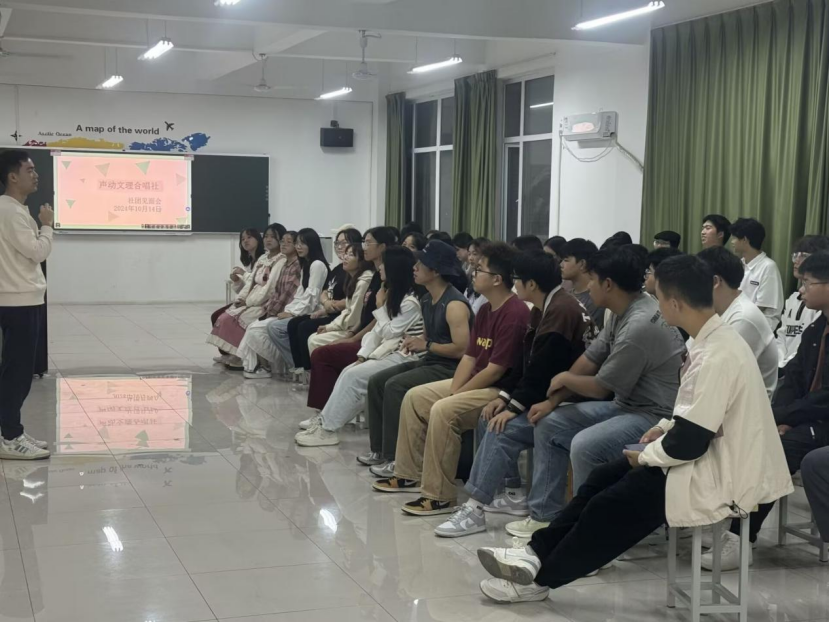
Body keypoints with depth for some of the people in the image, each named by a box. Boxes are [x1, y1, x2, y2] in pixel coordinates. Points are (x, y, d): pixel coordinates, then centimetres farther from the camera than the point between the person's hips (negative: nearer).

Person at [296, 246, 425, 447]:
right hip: (387, 351, 9)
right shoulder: (393, 295, 14)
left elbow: (389, 333, -15)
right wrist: (362, 356, 2)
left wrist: (380, 307, -6)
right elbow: (378, 330, 12)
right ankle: (325, 420, -11)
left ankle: (328, 428, -16)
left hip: (403, 357, -9)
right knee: (348, 372, -7)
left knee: (354, 376, -19)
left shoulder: (411, 302, -16)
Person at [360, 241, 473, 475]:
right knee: (377, 381, 1)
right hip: (430, 362, 10)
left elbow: (461, 349, -26)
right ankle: (379, 449, 6)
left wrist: (426, 346, -17)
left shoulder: (454, 305, -21)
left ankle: (396, 458, -19)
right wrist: (416, 342, 1)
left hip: (451, 368, -10)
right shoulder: (427, 300, 10)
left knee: (395, 386, -25)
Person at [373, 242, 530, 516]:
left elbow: (495, 370, -23)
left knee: (443, 410, -30)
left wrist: (456, 395, -14)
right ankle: (410, 474, 15)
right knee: (414, 397, 8)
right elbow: (470, 357, 11)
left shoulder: (515, 314, -22)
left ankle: (440, 496, -23)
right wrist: (453, 390, -5)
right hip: (477, 382, 11)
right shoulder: (485, 311, 10)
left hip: (502, 390, -11)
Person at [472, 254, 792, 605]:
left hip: (719, 477, -10)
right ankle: (539, 553, 7)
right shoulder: (717, 338, 5)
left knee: (612, 504, -6)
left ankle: (541, 578, 9)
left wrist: (646, 456, -9)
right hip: (713, 456, 10)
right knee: (606, 478, 7)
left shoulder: (716, 357, -27)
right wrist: (666, 427, 7)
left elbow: (690, 442, -25)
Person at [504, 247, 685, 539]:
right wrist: (552, 401, 8)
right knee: (548, 424, 7)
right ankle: (547, 515, 11)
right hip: (626, 403, 10)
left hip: (657, 415, -10)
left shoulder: (639, 326, -25)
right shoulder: (624, 313, 4)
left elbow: (601, 387, -16)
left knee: (584, 446, -32)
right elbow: (589, 361, 12)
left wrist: (565, 378, 2)